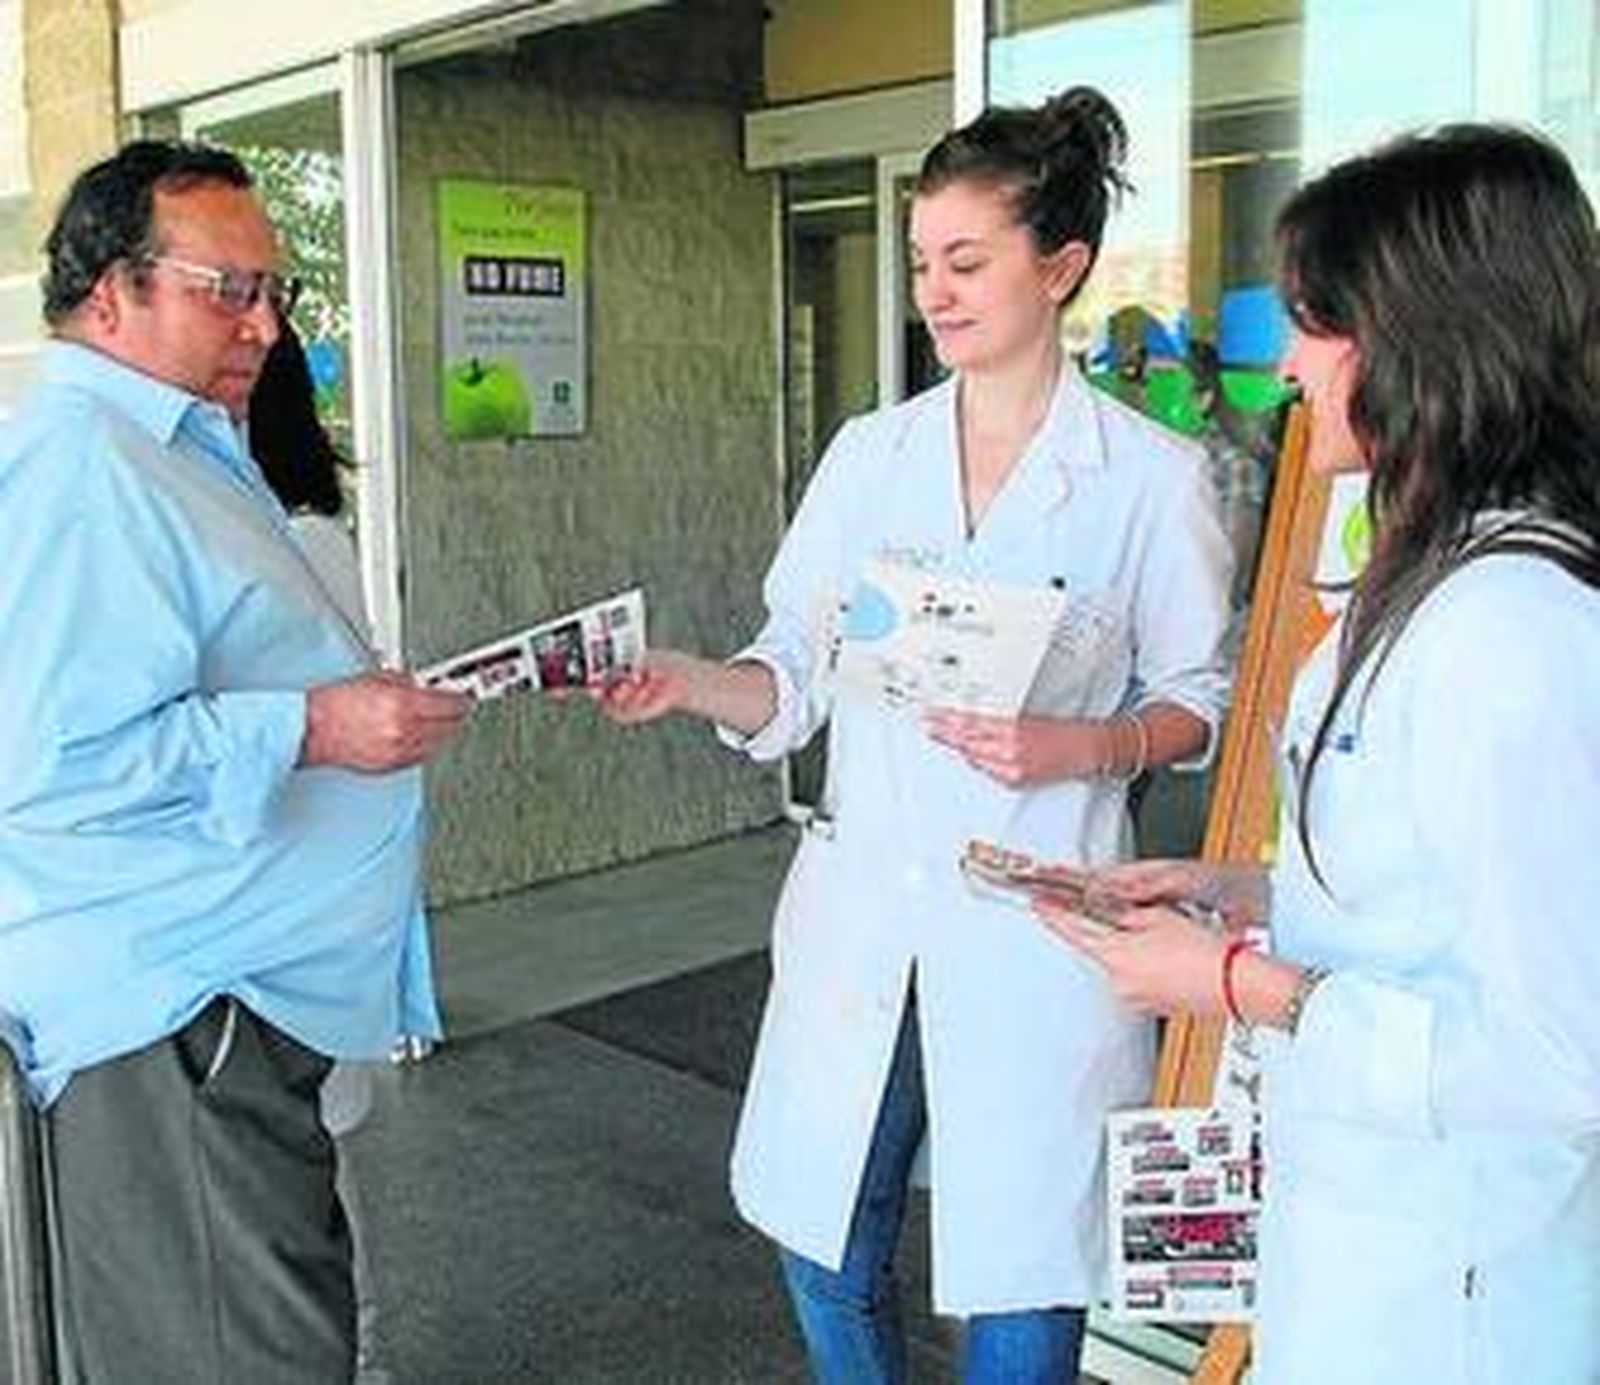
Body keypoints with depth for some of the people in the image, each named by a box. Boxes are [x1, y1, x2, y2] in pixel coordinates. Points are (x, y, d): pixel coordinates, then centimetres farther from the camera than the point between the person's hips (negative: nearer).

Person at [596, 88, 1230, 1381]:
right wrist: (690, 682, -13)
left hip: (1036, 926, -3)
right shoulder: (870, 454, 6)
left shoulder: (1154, 477, -5)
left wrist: (1078, 750, -17)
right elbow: (798, 678, 6)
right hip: (862, 902, 4)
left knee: (1020, 1280, 8)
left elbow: (1195, 699, 1)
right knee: (828, 1253, 15)